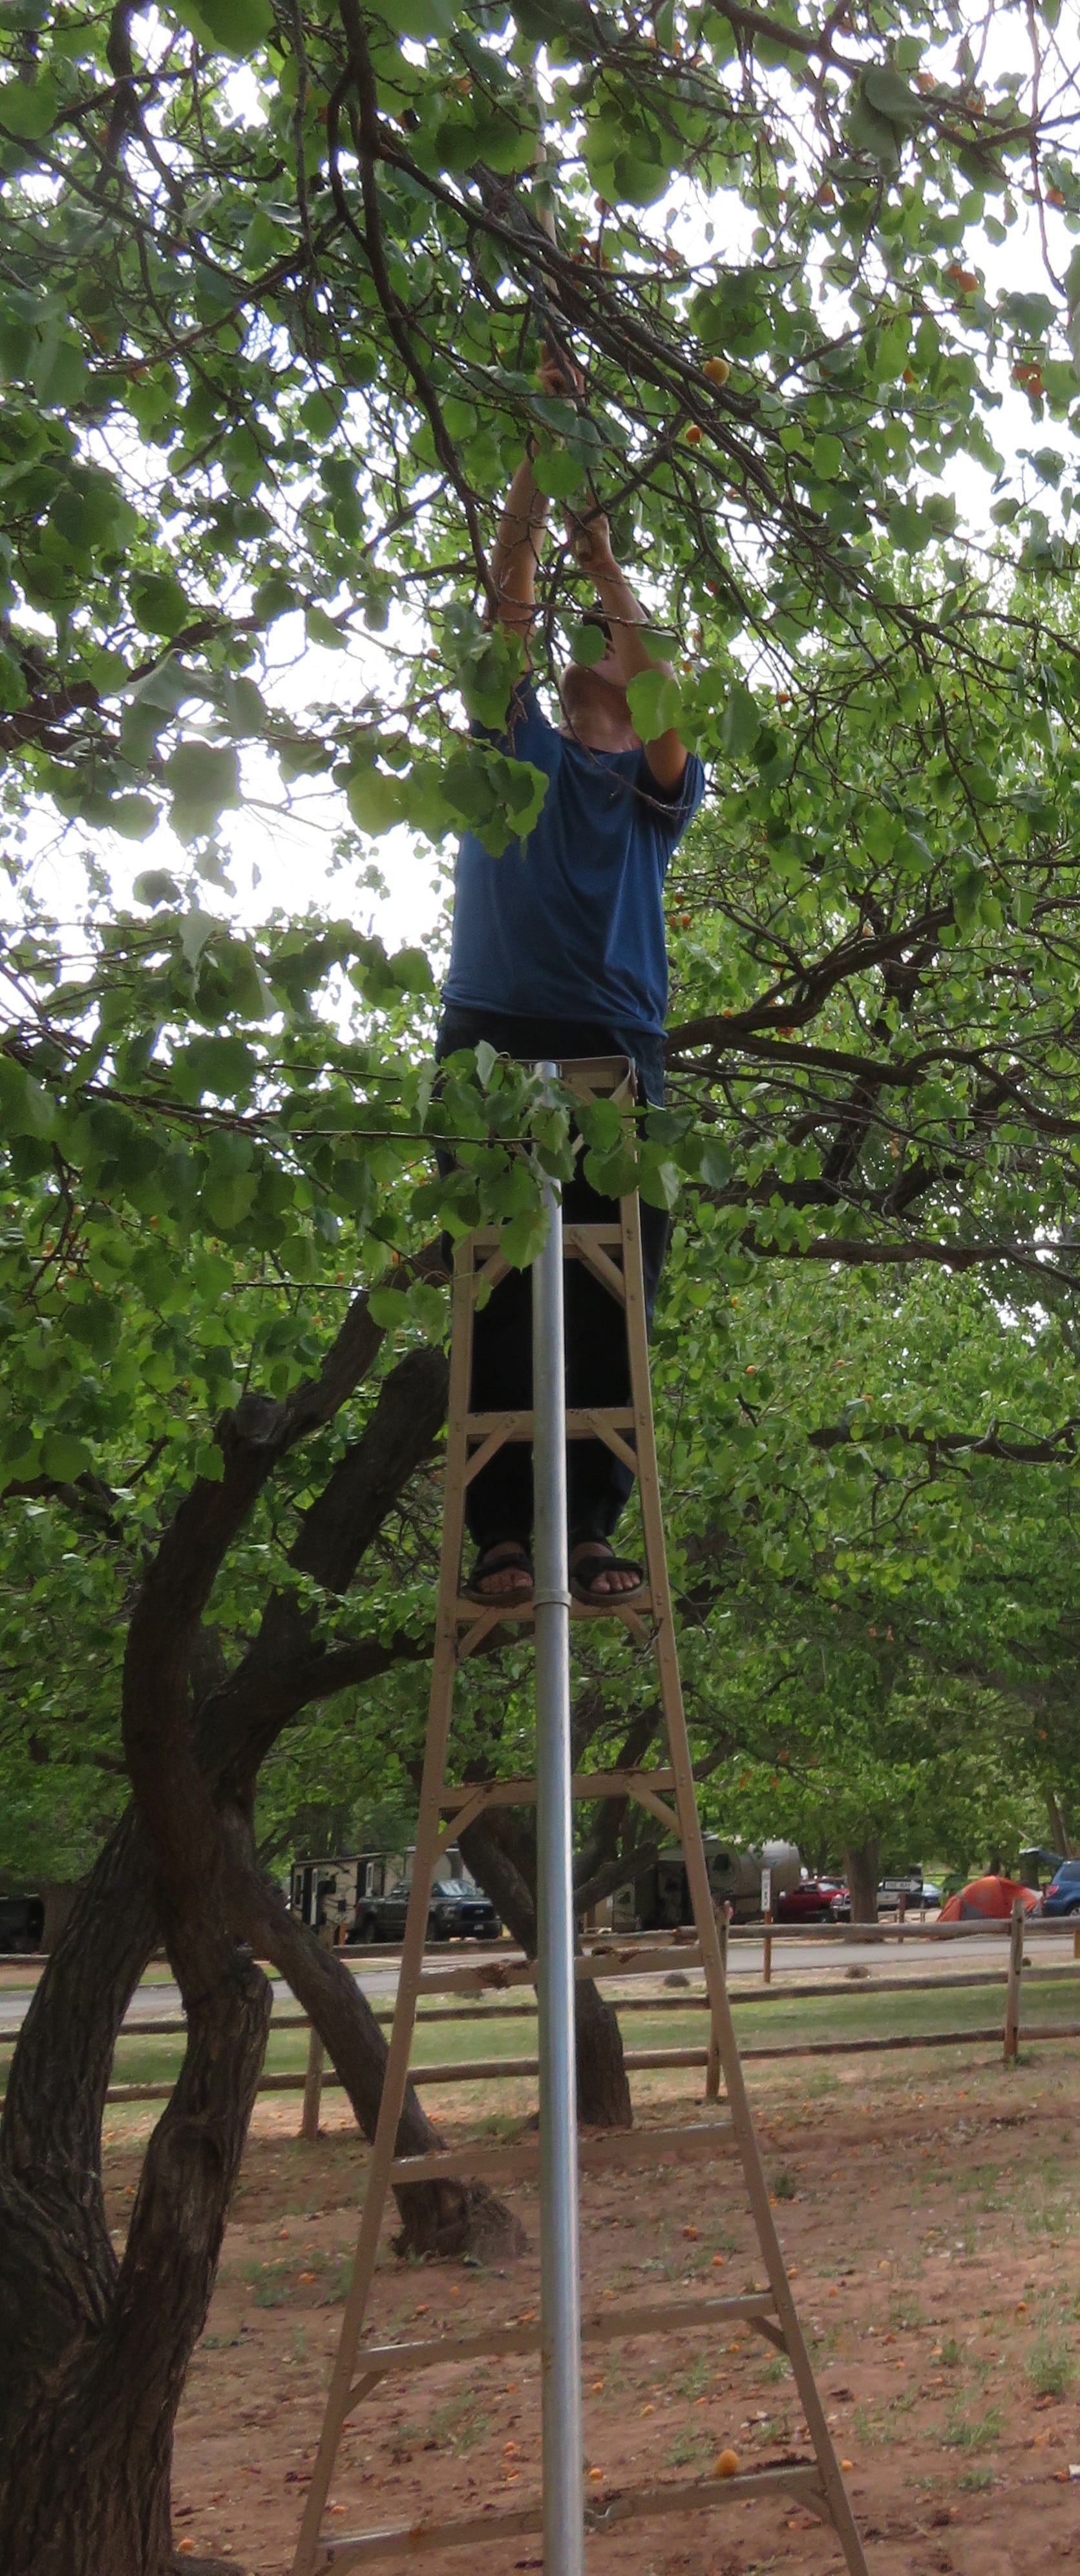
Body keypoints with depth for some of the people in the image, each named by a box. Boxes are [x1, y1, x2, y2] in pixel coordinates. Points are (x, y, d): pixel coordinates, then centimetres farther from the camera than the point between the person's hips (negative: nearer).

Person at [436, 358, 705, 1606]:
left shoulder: (653, 787, 22)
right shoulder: (518, 742, 24)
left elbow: (667, 721, 0)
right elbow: (509, 582, 17)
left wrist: (611, 573, 6)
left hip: (616, 1046, 0)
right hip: (496, 1033, 0)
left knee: (611, 1294, -8)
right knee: (497, 1291, -9)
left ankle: (594, 1528, -9)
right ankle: (502, 1530, -11)